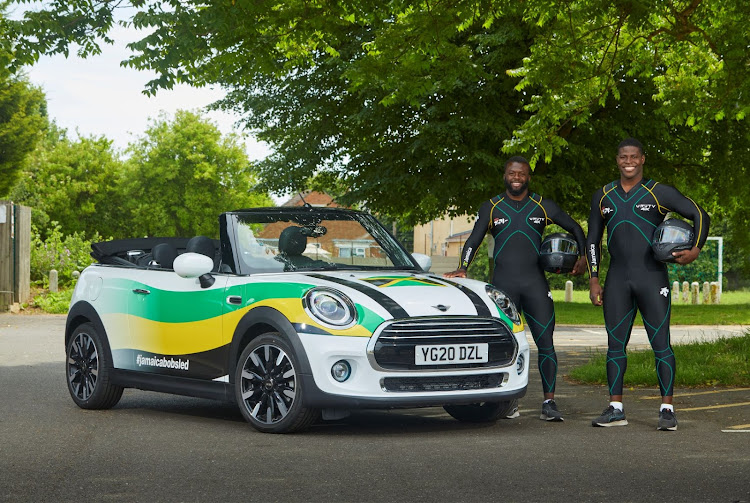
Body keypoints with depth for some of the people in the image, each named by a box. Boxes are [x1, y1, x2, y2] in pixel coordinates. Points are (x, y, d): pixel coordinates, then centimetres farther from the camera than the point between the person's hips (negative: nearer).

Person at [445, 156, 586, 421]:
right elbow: (473, 241, 7)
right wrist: (462, 268, -9)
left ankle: (549, 402, -5)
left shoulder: (543, 207, 10)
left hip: (535, 282, 0)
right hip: (503, 283, 0)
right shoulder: (491, 208, 10)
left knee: (545, 342, -7)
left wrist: (582, 256, 5)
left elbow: (575, 228, 19)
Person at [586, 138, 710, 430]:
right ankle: (615, 409, 9)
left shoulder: (659, 194, 0)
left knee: (661, 344, -6)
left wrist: (695, 250, -14)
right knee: (615, 343, 4)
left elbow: (699, 215, 1)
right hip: (617, 281, 4)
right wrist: (593, 280, 9)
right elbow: (593, 240, 16)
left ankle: (667, 409, -3)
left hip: (652, 278, -4)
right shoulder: (603, 197, 12)